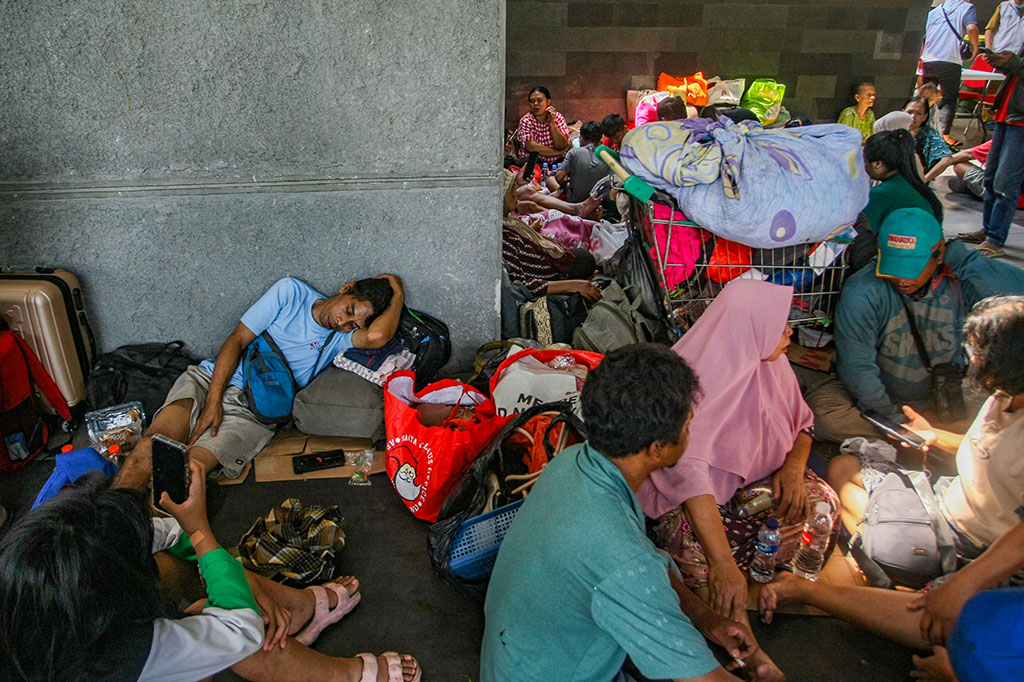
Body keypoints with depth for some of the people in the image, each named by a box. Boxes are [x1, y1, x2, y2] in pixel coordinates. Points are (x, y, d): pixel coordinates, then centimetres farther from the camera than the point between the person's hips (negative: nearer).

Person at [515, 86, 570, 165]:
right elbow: (531, 147, -17)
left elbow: (562, 146, -9)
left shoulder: (558, 117, 1)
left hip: (556, 161, 3)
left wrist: (552, 123, -17)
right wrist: (558, 152, -14)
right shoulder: (526, 121, -5)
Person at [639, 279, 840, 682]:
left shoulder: (767, 360, -5)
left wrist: (793, 468, -14)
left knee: (820, 502, -18)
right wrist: (722, 564, -47)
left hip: (754, 476, 7)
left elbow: (801, 423, 9)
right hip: (690, 496, -7)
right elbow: (689, 472, -39)